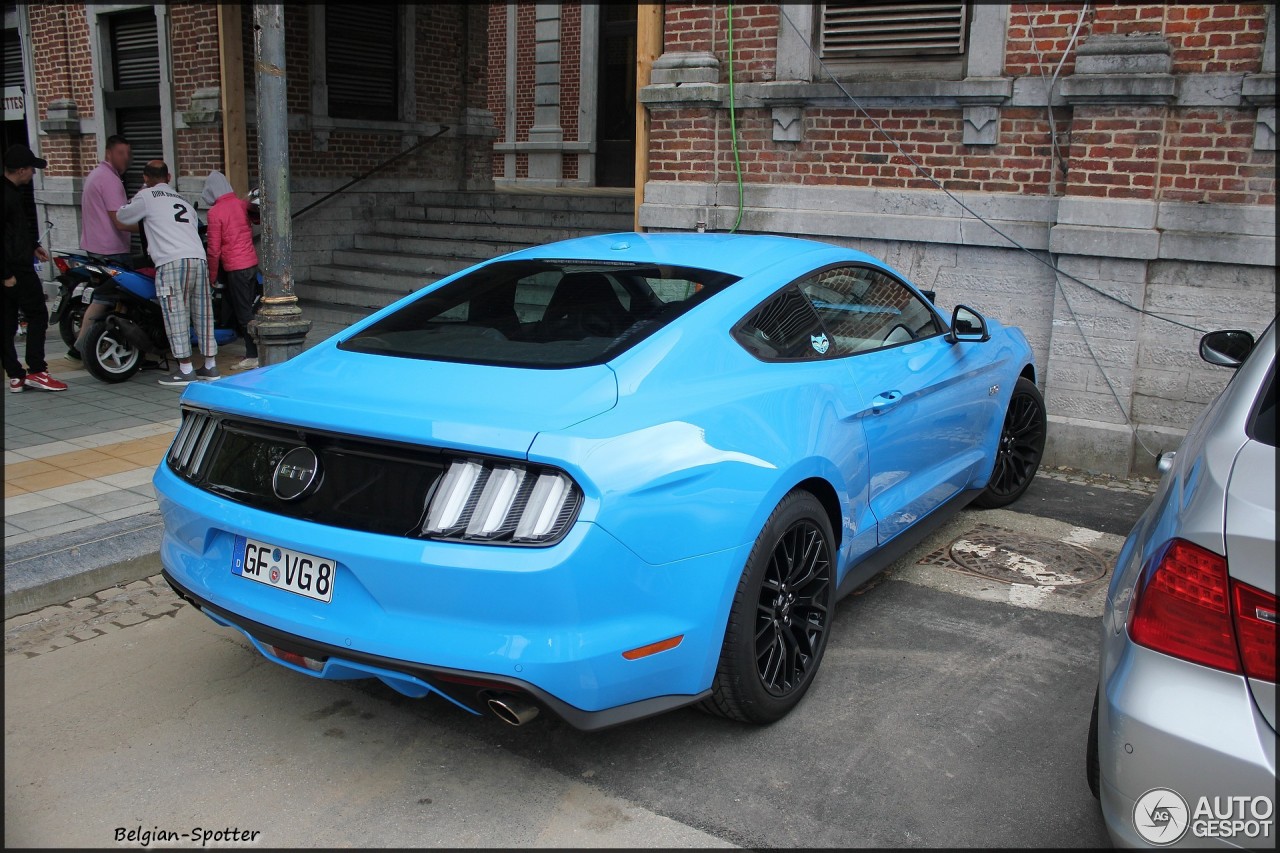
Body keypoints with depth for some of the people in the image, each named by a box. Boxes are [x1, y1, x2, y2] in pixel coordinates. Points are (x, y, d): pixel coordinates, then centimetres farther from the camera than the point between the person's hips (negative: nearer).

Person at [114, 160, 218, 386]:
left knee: (176, 317, -3)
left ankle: (185, 370, -3)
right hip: (199, 259, 6)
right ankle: (210, 366, 14)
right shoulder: (183, 201, 26)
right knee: (203, 314, 10)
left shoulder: (146, 196, 9)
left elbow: (122, 216, 20)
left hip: (171, 262, -6)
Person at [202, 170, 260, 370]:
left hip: (235, 267, -7)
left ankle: (253, 356, -1)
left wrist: (212, 276, -2)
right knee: (251, 308, 15)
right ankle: (254, 351, 22)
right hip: (252, 263, 7)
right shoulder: (242, 204, 5)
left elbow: (214, 248, -10)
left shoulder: (215, 212, -12)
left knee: (243, 311, -2)